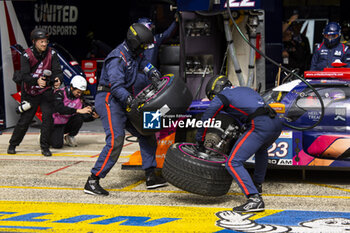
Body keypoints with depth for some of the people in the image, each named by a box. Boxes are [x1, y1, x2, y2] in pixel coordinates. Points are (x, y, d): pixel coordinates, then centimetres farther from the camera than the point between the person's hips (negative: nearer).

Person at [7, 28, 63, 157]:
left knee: (48, 116, -15)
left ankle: (45, 147, -1)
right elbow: (24, 75, -20)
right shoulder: (27, 55, -11)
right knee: (24, 120, 3)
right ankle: (12, 145, 22)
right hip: (30, 92, -1)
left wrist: (58, 79, -33)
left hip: (46, 91, 1)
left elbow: (58, 71, -10)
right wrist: (36, 80, -39)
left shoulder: (51, 54, -4)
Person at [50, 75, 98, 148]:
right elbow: (59, 109, -36)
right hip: (56, 123, -4)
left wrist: (93, 116, -27)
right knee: (57, 145, -23)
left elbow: (85, 117, -4)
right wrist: (78, 111, -42)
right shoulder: (60, 93, -18)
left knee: (79, 118, -25)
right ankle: (51, 135, 13)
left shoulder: (80, 98, -4)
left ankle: (70, 137, -1)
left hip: (68, 123, 4)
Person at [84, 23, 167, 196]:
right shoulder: (117, 58, -19)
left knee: (146, 134, 10)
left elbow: (143, 63, 29)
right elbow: (116, 85, -29)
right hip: (109, 100, -10)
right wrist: (130, 100, -41)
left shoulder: (134, 54, 10)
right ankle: (92, 181, -20)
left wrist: (152, 72, 7)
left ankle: (150, 177, 18)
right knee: (116, 140, -23)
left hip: (126, 102, 10)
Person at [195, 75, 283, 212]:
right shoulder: (246, 89, 33)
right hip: (277, 124, 8)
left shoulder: (221, 96, 13)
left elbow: (206, 119, 15)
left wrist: (200, 141, 29)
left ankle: (255, 199, -22)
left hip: (259, 126, -8)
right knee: (261, 148, 39)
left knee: (233, 163, -8)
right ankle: (257, 184, 52)